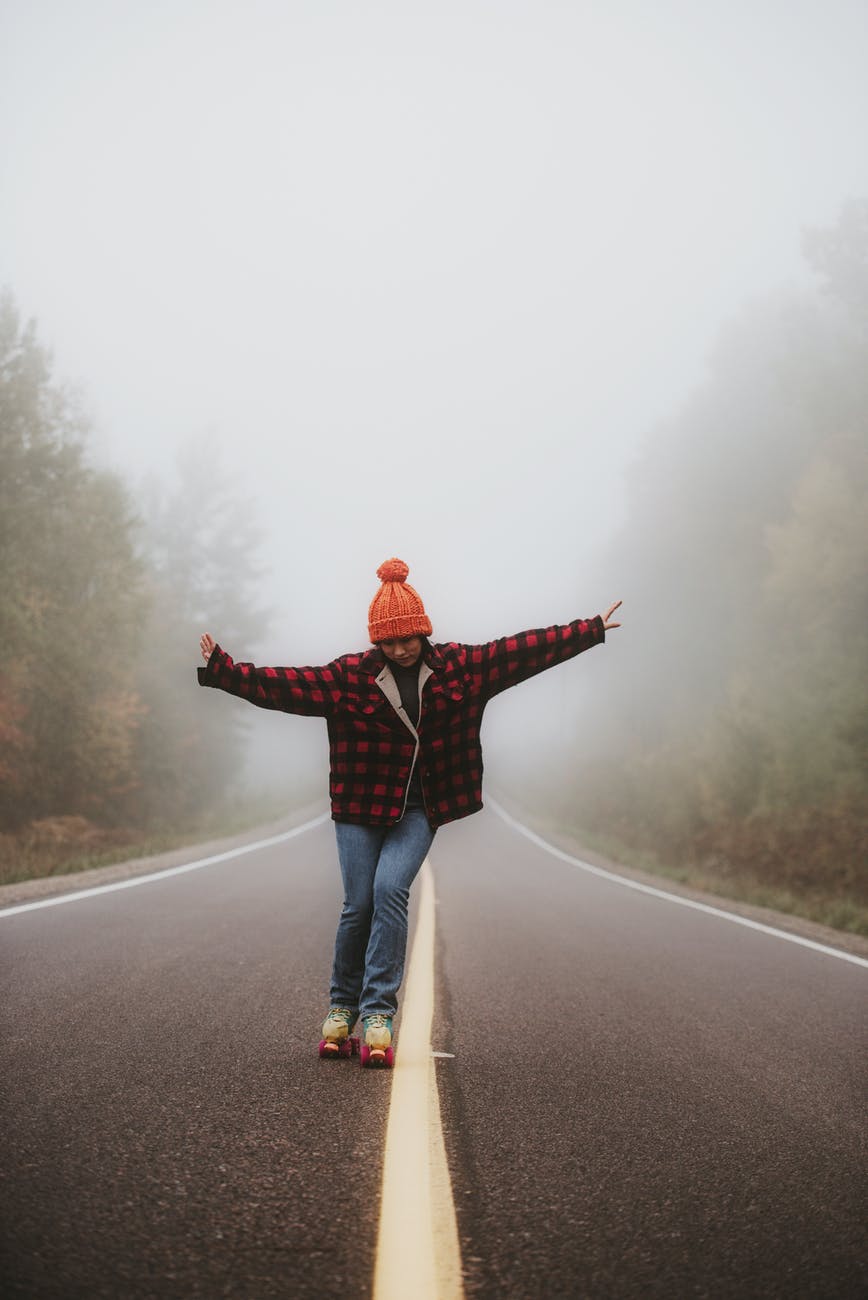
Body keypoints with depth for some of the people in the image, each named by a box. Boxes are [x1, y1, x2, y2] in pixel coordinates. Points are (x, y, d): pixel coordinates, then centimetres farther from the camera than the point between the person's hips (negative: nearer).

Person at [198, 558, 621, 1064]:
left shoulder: (460, 667, 0)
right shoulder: (351, 676, -5)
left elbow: (526, 650, 2)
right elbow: (284, 685, -10)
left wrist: (591, 630, 4)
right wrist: (222, 669, -20)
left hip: (419, 810, 0)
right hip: (363, 807, 0)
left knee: (390, 890, -19)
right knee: (359, 904, -4)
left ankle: (379, 1013, -16)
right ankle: (342, 1007, 18)